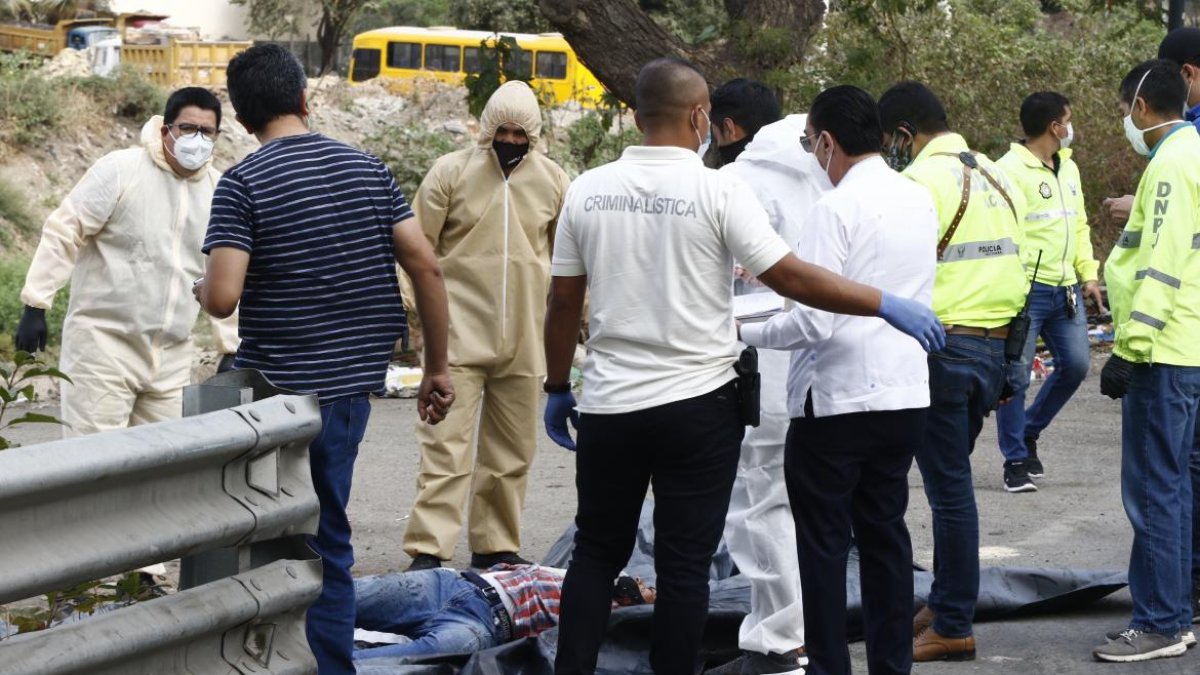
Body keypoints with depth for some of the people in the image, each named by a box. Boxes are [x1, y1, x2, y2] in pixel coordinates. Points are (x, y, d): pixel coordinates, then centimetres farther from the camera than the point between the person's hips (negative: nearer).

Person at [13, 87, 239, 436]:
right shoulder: (120, 171, -9)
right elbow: (63, 233, -8)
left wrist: (231, 348, 15)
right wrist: (35, 304, -13)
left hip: (172, 356, 5)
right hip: (103, 342, -5)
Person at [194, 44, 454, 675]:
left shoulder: (243, 184, -10)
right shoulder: (367, 168, 5)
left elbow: (223, 297, -19)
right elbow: (426, 267, 1)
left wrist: (201, 287, 5)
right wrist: (437, 368, 8)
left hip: (275, 387, -5)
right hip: (351, 387, 5)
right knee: (327, 539, 14)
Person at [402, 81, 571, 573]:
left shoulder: (553, 180, 6)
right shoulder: (451, 172, -3)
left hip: (524, 342, 4)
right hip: (460, 336, -4)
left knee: (511, 452, 11)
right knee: (447, 443, -10)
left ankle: (495, 547, 22)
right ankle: (428, 551, -12)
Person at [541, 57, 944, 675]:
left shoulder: (587, 191, -1)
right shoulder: (717, 191, -11)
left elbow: (563, 303, 5)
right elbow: (791, 278, -13)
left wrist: (557, 388, 17)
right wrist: (886, 306, -6)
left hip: (609, 404, 3)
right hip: (696, 405, -3)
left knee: (597, 551, 16)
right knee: (684, 565, 5)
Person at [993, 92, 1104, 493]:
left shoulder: (1069, 169, 16)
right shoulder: (1010, 170, -11)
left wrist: (1088, 275, 12)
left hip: (1066, 289, 8)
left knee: (1076, 365, 7)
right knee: (1017, 375, -3)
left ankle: (1029, 432, 26)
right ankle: (1016, 460, 8)